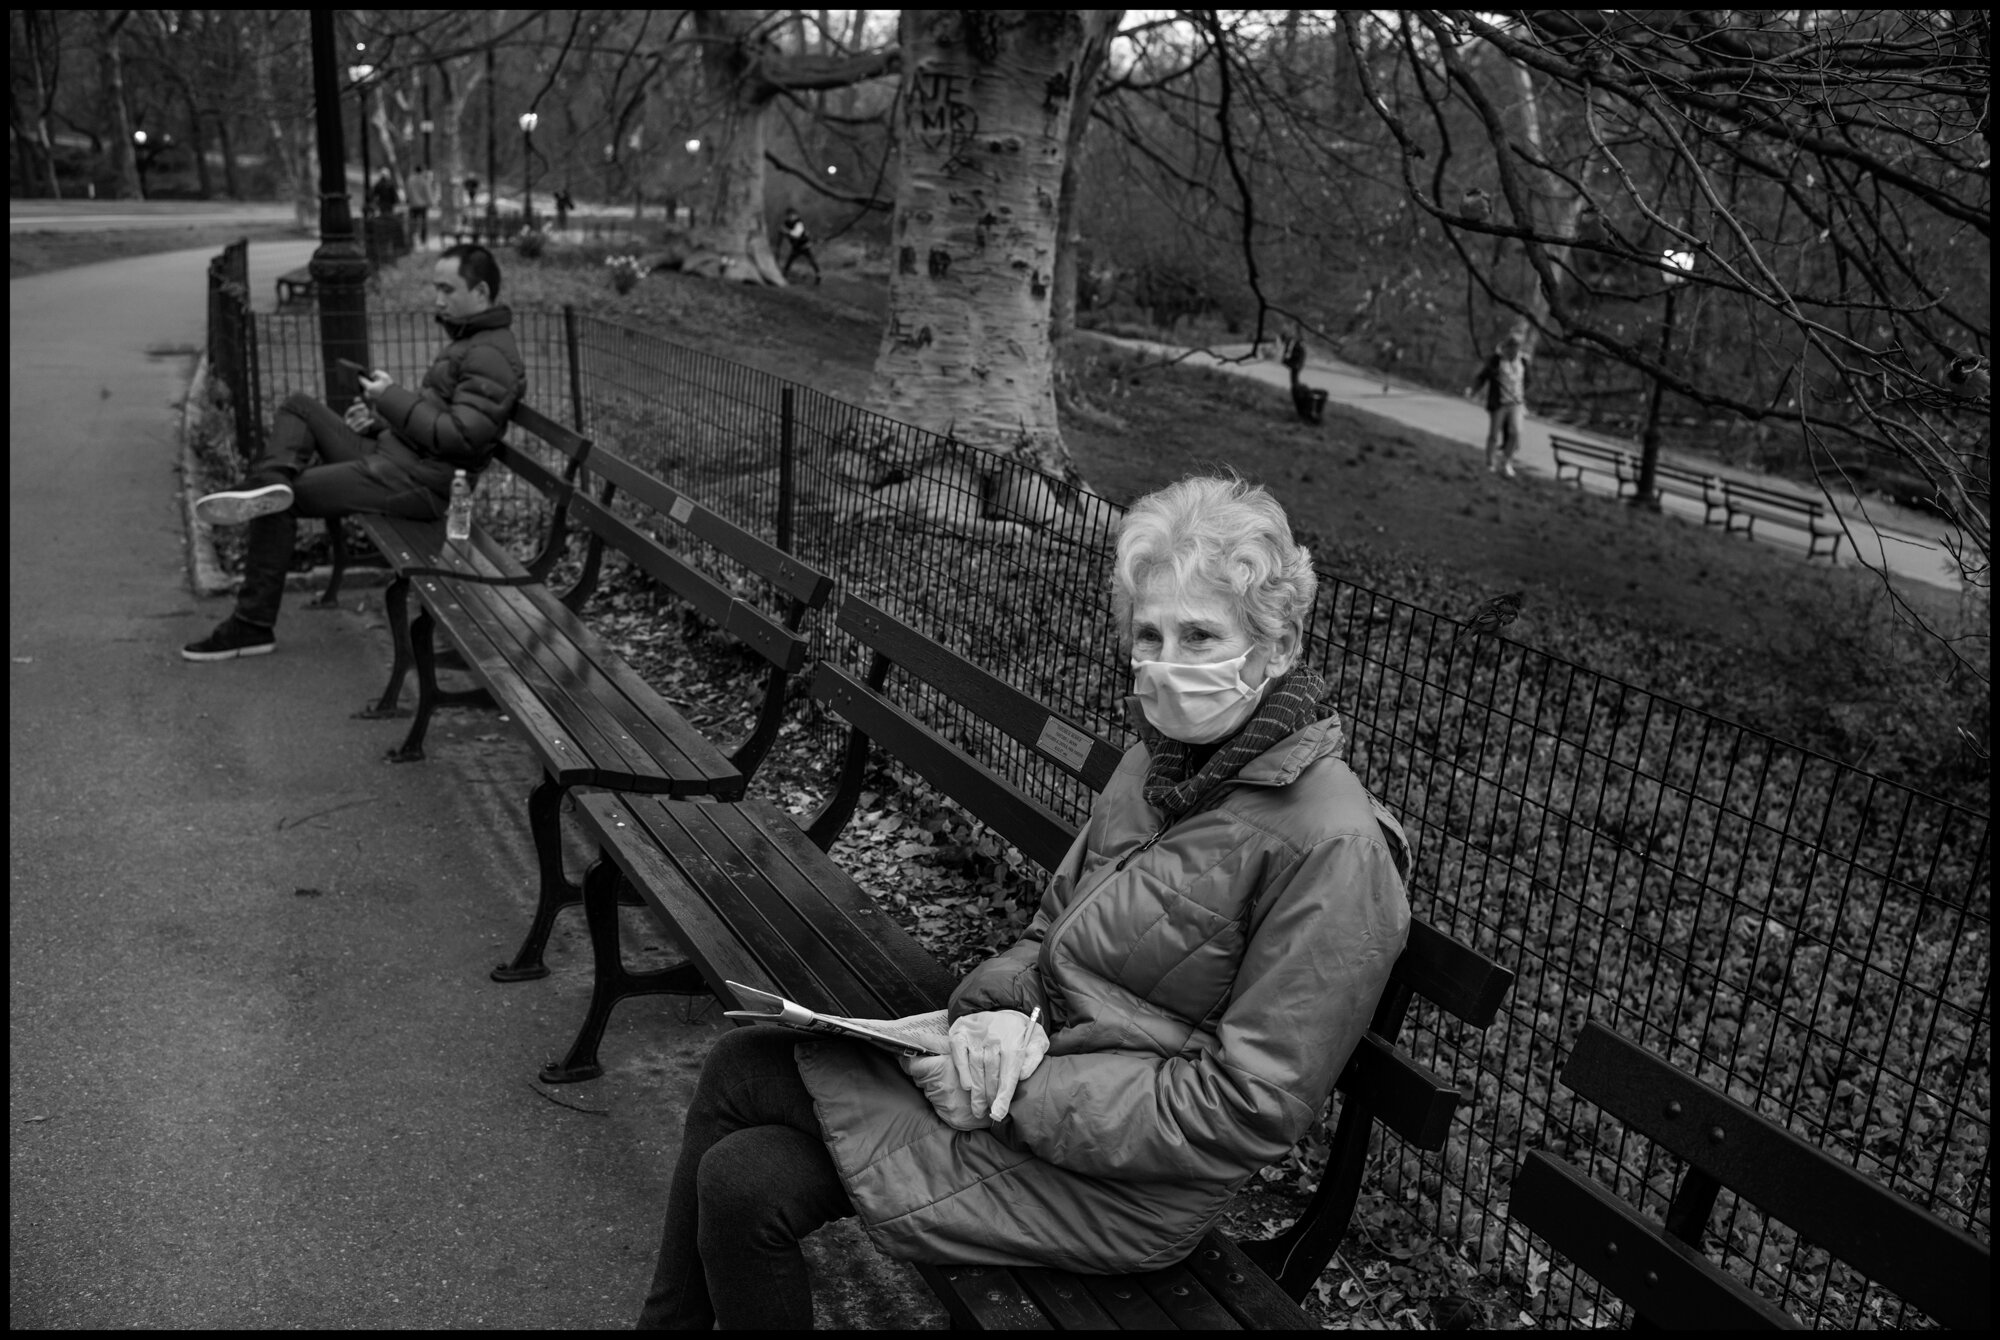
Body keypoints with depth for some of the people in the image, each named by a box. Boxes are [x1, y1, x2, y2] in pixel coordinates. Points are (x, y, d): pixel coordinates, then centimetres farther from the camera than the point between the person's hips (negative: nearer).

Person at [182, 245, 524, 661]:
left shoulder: (492, 358, -15)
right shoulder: (468, 341, 19)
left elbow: (458, 436, -24)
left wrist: (391, 397, -17)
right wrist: (379, 416, 10)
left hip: (418, 483, -10)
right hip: (390, 457, 10)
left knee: (283, 502, -6)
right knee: (298, 408, 14)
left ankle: (254, 624, 3)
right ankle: (270, 483, -16)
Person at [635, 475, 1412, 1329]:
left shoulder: (1332, 848, -22)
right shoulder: (1165, 760, 3)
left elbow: (1249, 1110, -21)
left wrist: (1024, 1092, -19)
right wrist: (1000, 1008, -11)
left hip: (1122, 1188, -8)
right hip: (1025, 1059, 8)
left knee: (745, 1187, -10)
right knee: (738, 1071, 4)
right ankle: (671, 1318, 22)